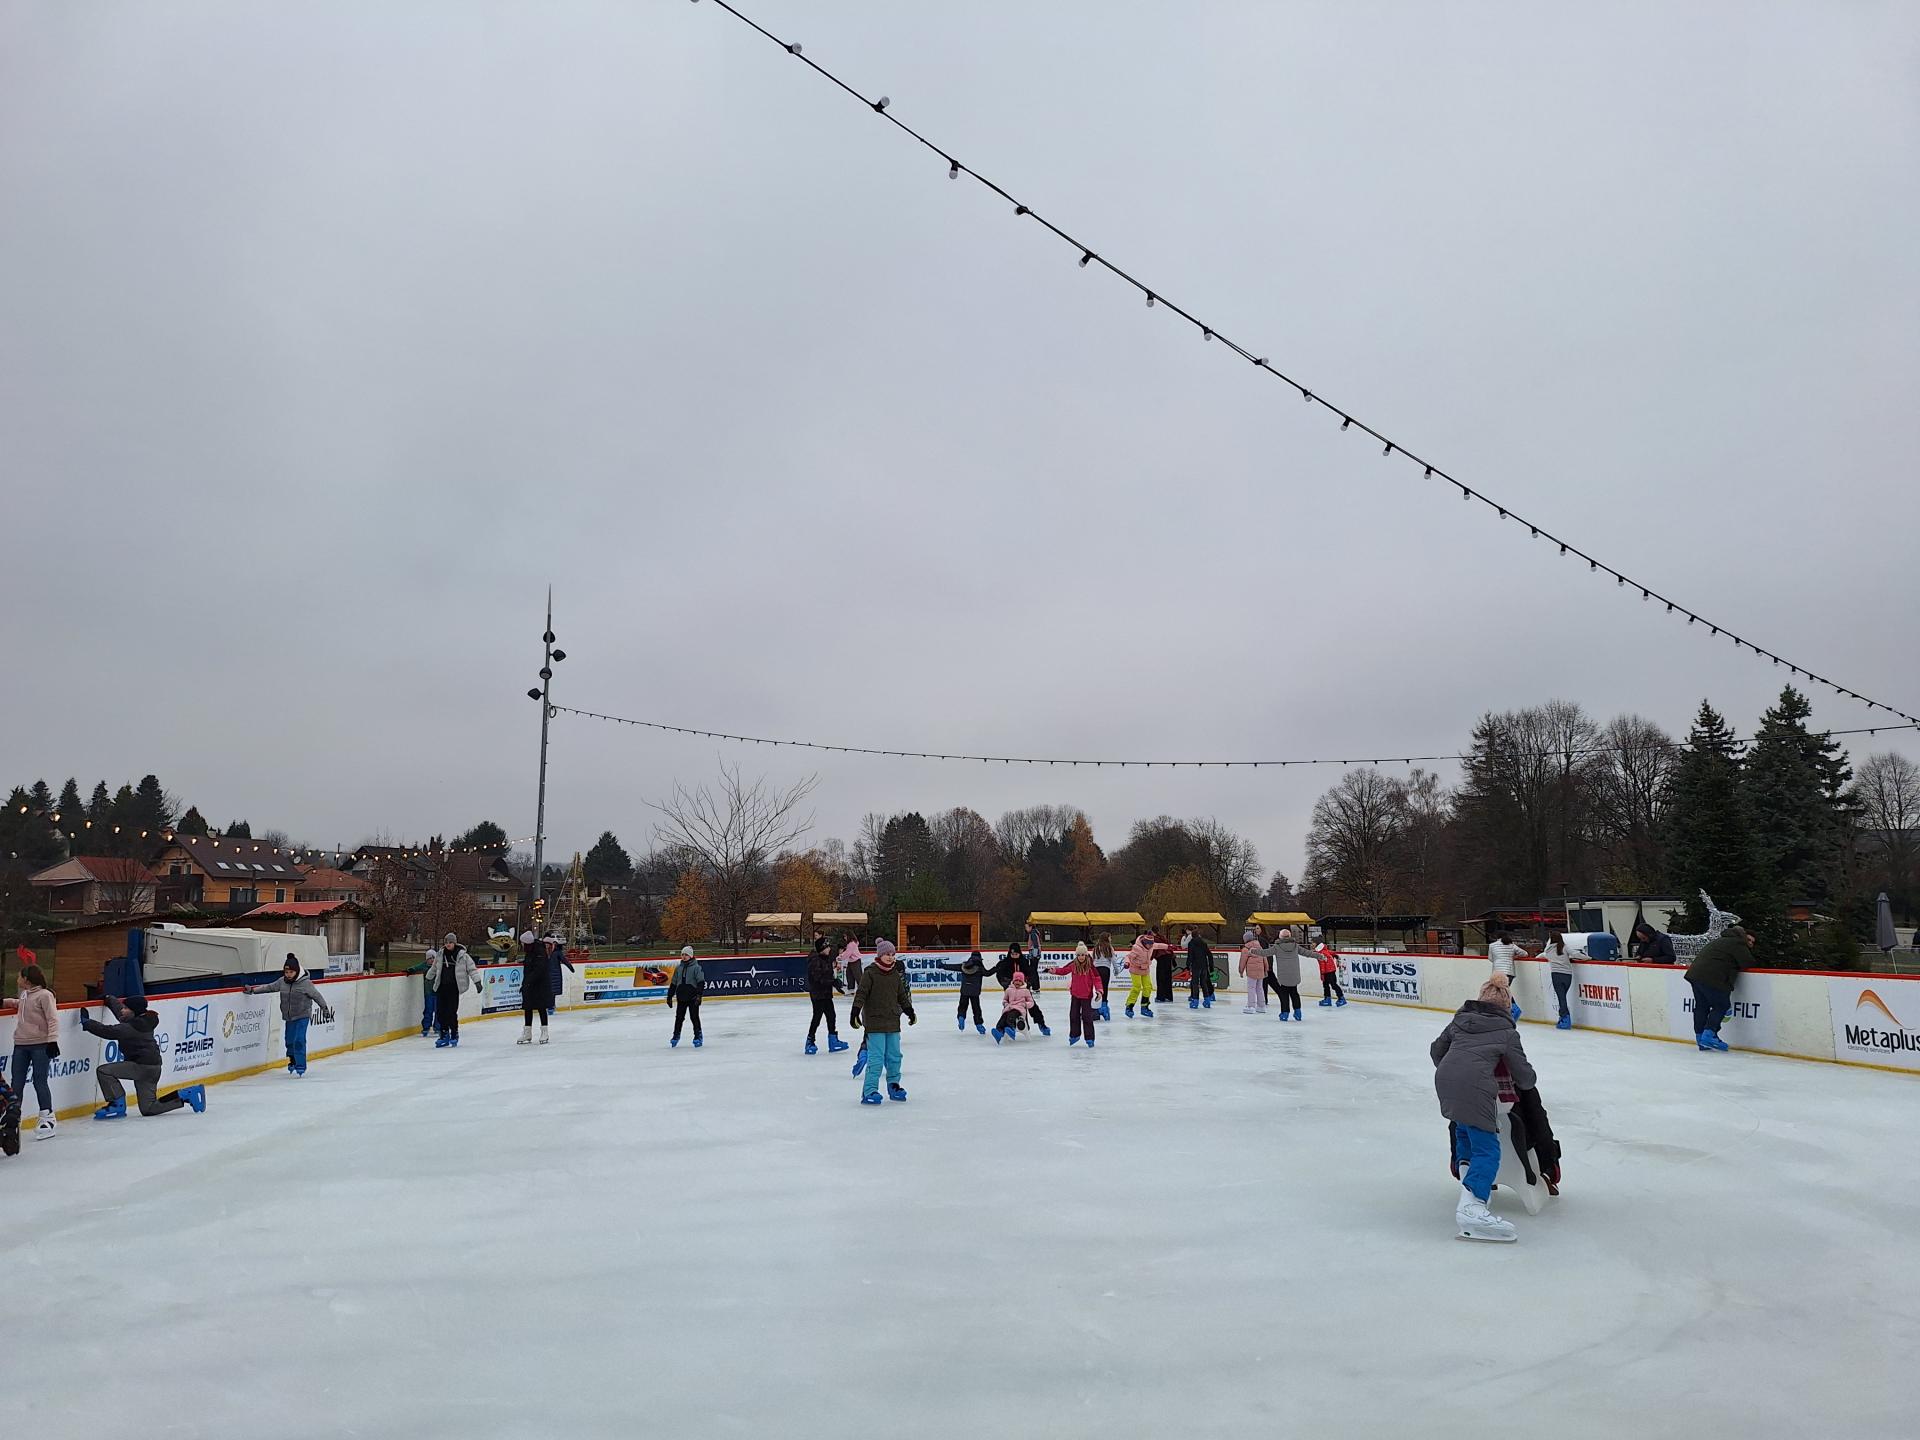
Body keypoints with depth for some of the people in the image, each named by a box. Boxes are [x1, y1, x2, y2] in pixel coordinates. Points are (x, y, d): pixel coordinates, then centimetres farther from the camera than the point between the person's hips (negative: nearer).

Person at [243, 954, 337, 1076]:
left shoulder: (305, 983, -15)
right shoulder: (282, 981, 0)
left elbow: (317, 996, -8)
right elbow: (269, 987, 11)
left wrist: (325, 1009, -4)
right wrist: (252, 990, 7)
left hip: (302, 1016, -6)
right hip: (289, 1017, 6)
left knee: (299, 1041, -12)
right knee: (289, 1041, 13)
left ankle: (300, 1067, -7)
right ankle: (293, 1062, 36)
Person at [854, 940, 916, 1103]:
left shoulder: (895, 974, 10)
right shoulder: (870, 973, -9)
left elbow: (902, 996, 21)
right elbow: (861, 993, -13)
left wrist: (910, 1012, 26)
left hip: (893, 1022, 6)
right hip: (875, 1021, -6)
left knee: (894, 1056, 13)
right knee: (876, 1058, -9)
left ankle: (893, 1085, 28)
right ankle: (869, 1091, -5)